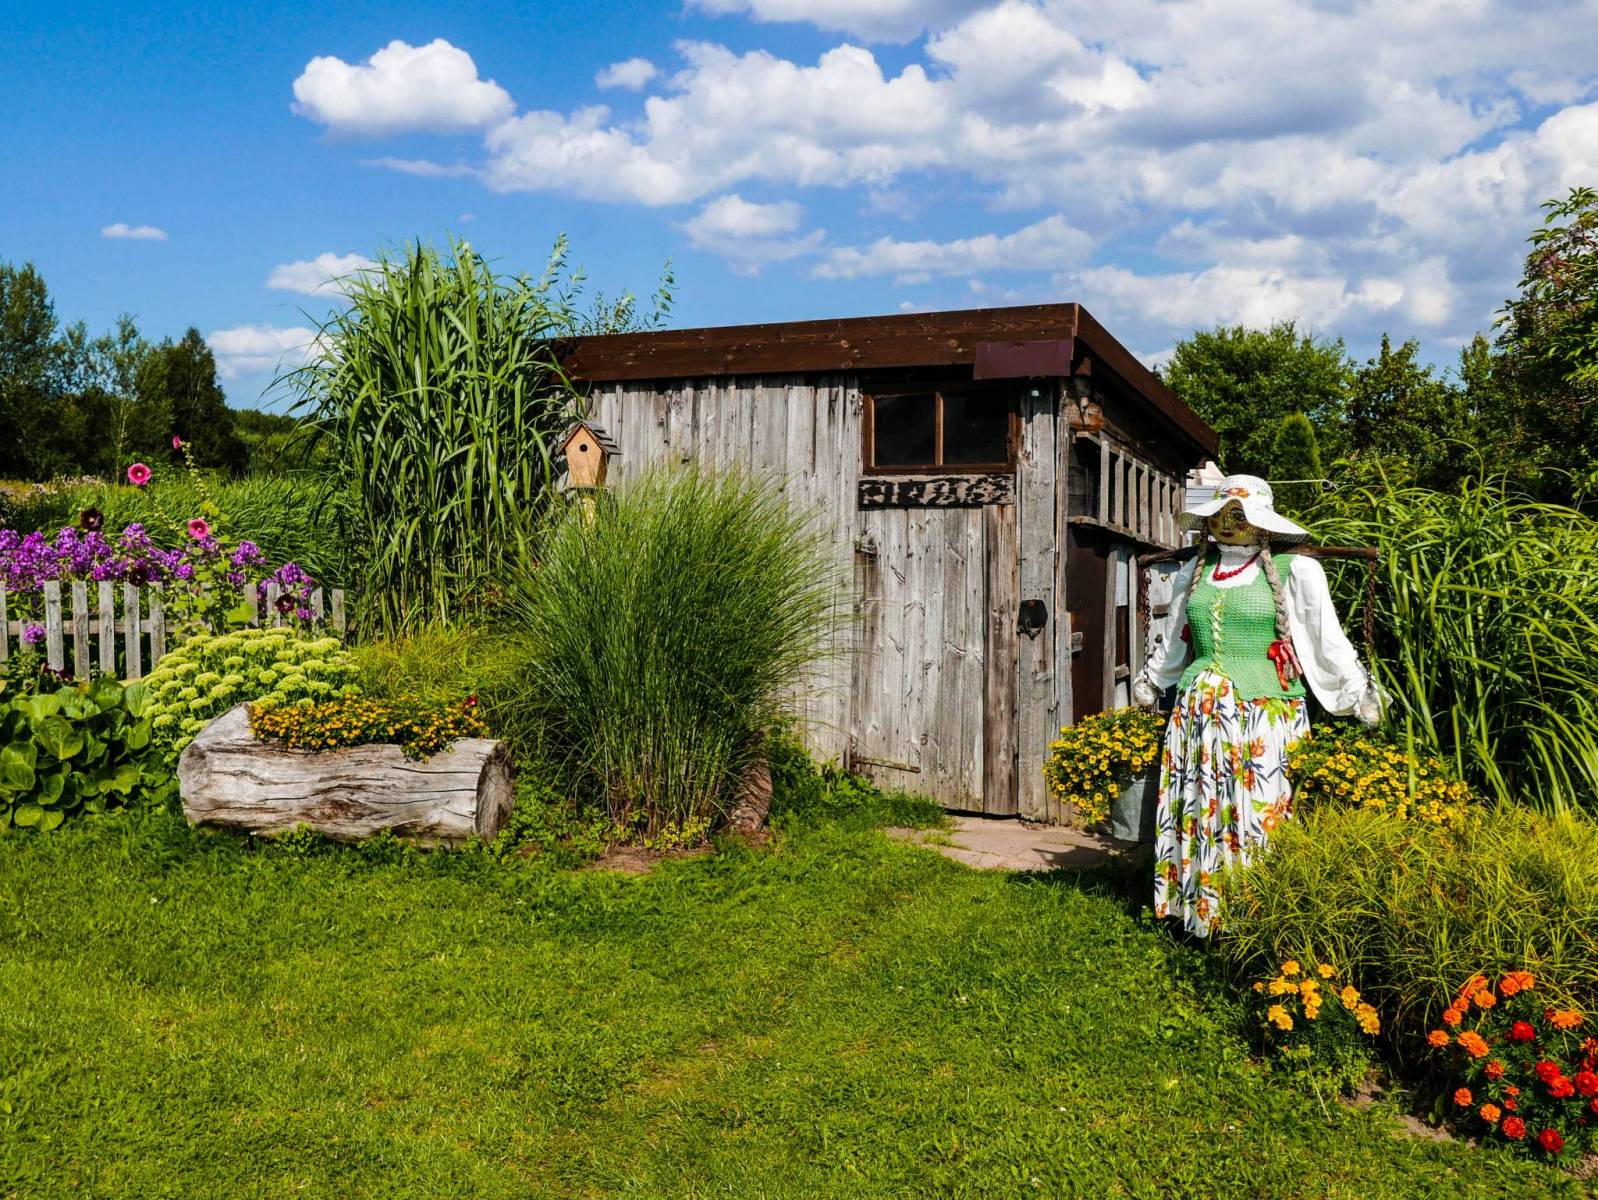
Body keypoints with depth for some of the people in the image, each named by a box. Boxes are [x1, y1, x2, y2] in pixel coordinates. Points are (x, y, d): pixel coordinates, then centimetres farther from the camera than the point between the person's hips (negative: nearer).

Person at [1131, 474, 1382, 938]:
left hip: (1262, 716, -4)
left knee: (1257, 813, -7)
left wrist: (1360, 694, -2)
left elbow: (1329, 642, 2)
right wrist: (1148, 683, 39)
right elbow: (1173, 644, 29)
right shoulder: (1194, 572, 15)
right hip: (1197, 714, 5)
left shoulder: (1294, 571, 0)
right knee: (1196, 811, 5)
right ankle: (1199, 913, 15)